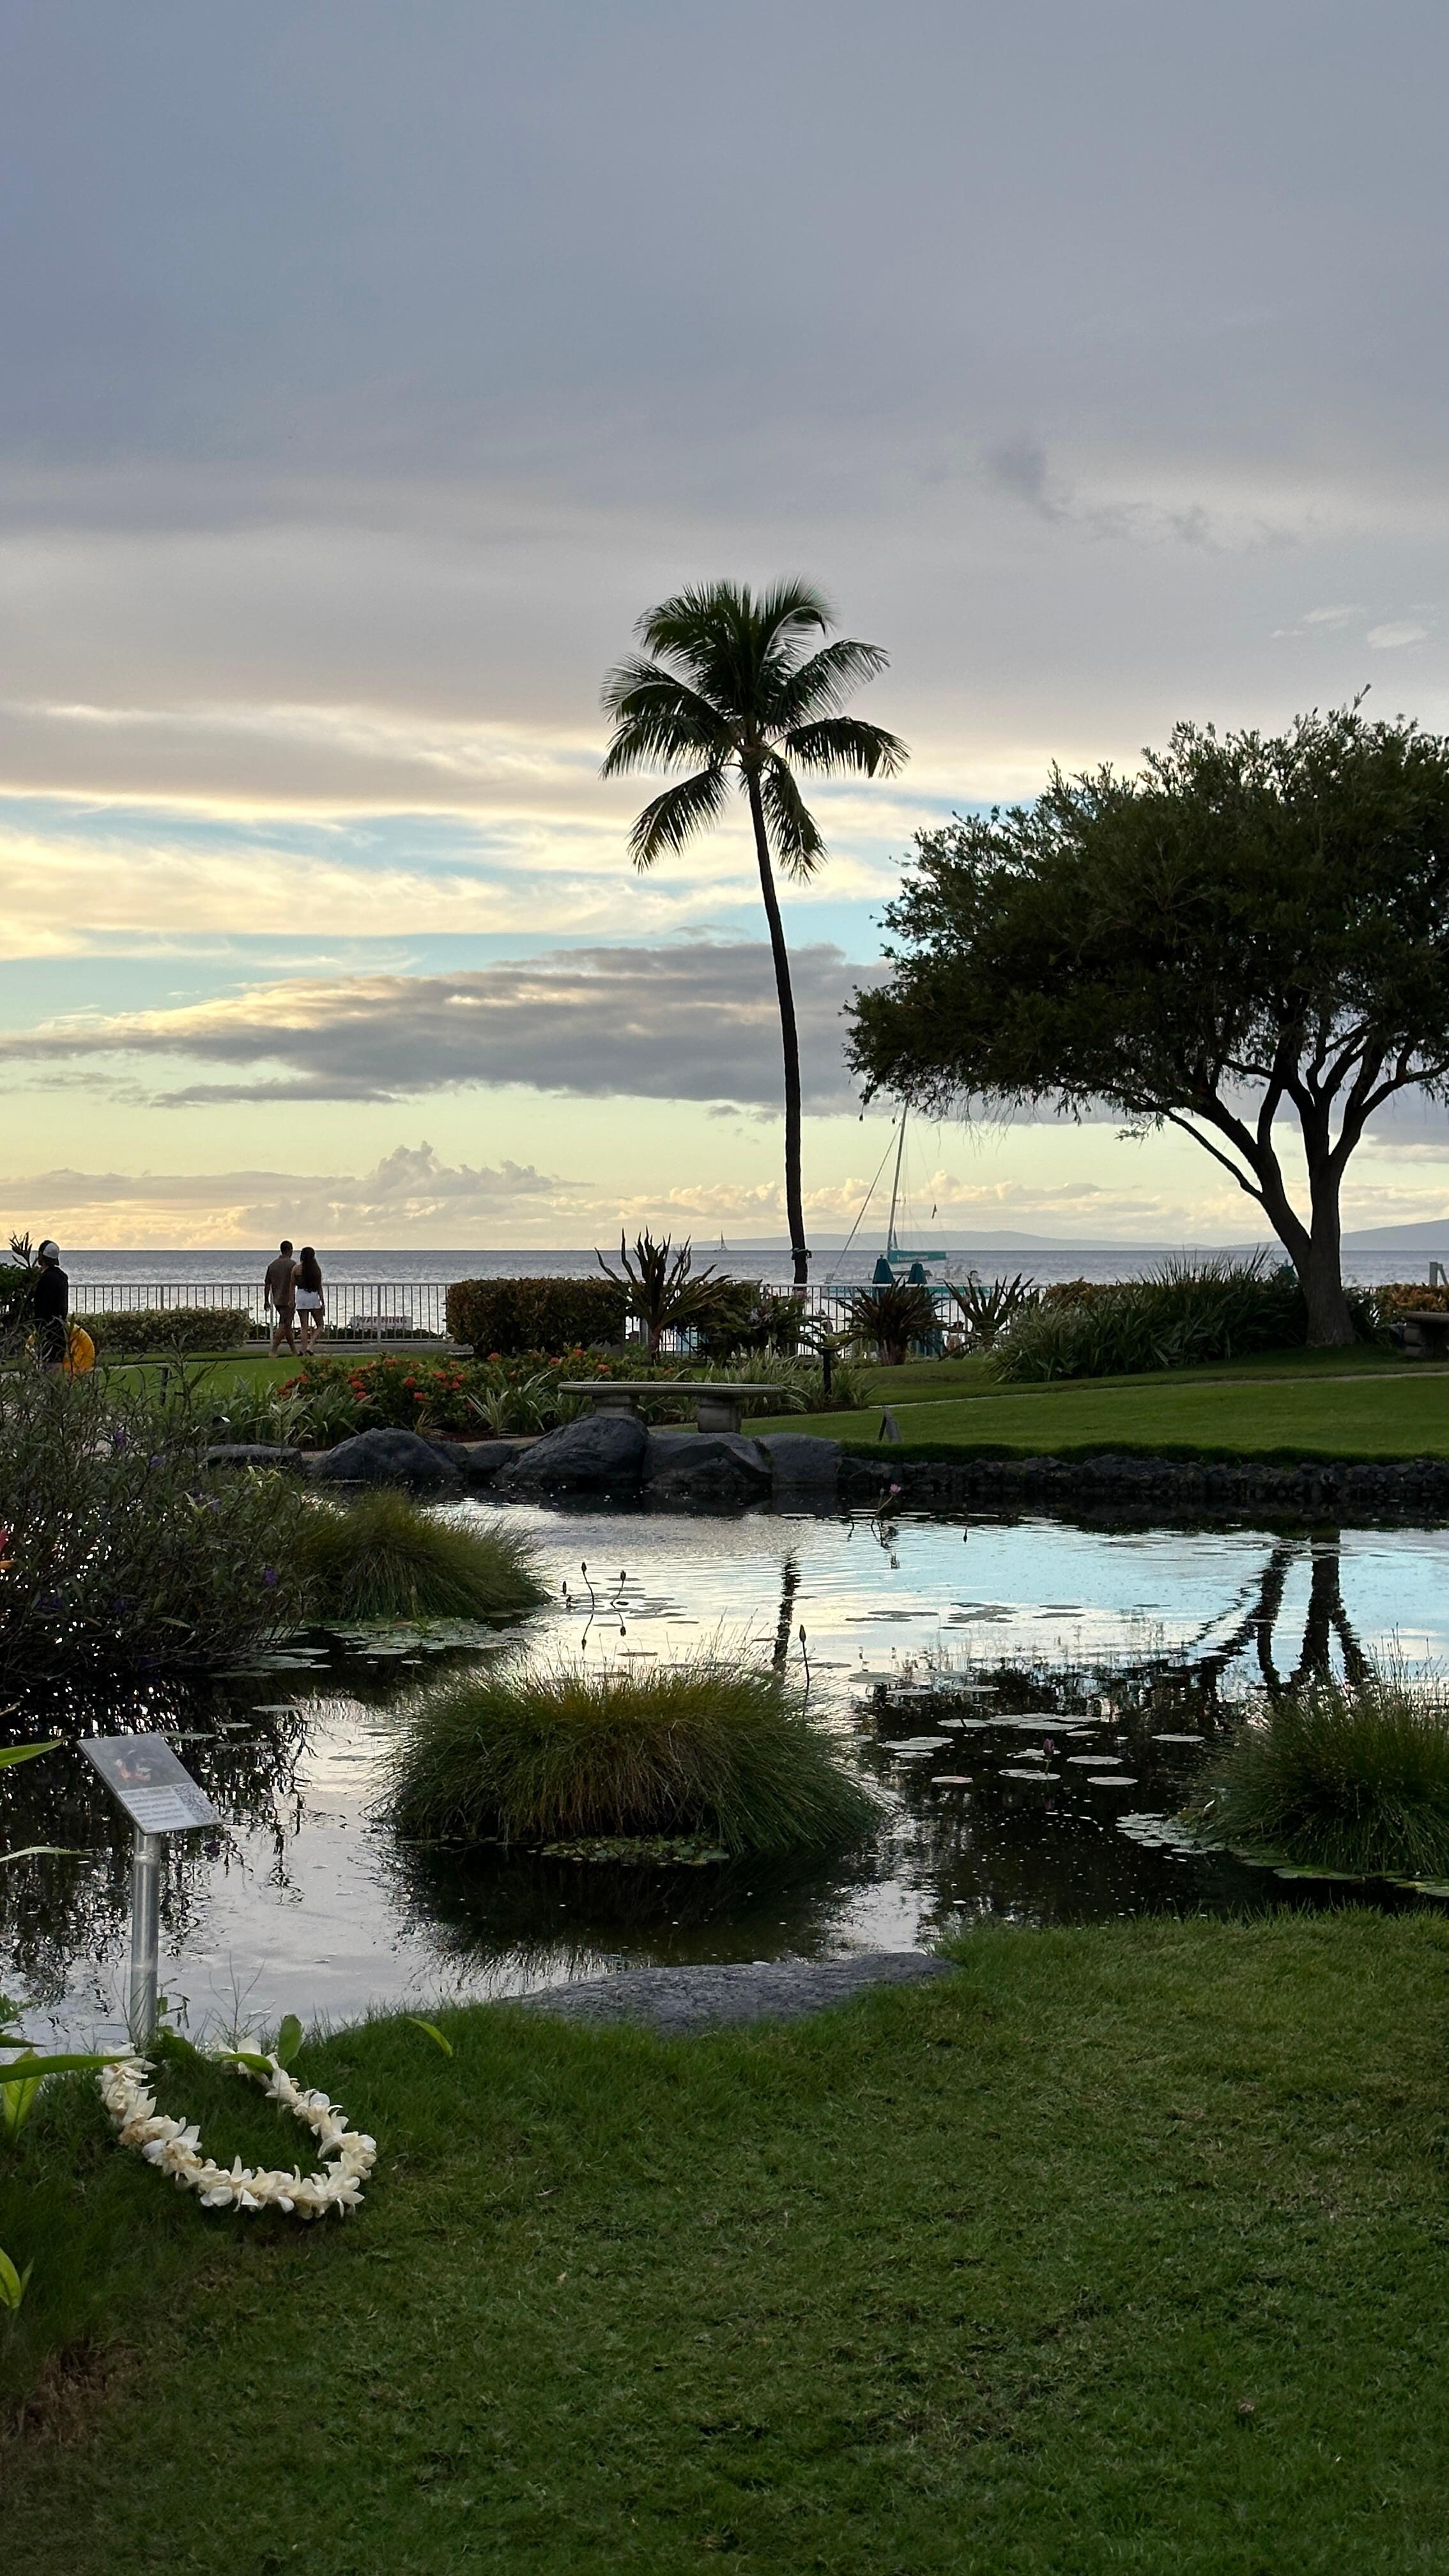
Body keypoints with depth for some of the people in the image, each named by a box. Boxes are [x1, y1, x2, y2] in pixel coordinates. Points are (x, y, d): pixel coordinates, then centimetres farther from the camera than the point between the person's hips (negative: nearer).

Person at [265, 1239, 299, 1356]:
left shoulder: (272, 1265, 8)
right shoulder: (292, 1265, -10)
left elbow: (267, 1285, 8)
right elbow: (294, 1283, -12)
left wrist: (266, 1301, 13)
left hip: (277, 1301, 7)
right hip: (288, 1301, -7)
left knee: (288, 1326, 16)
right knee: (283, 1327, -7)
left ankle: (294, 1351, 23)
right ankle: (273, 1351, -16)